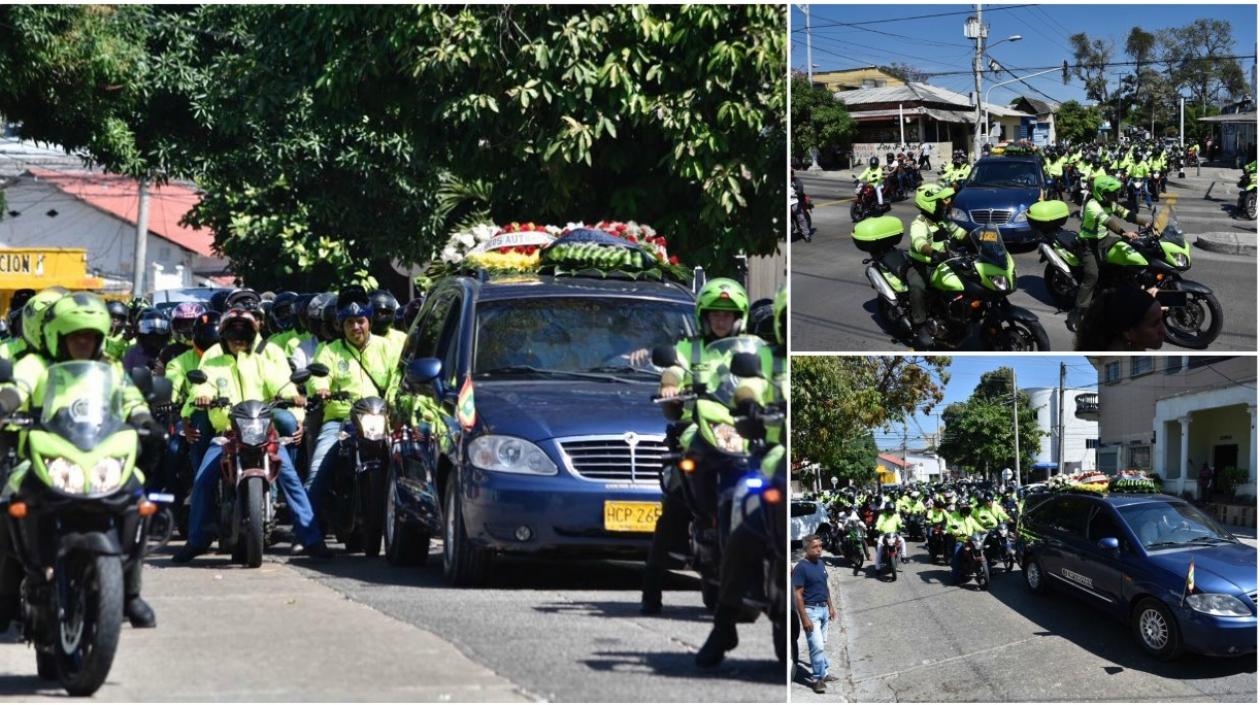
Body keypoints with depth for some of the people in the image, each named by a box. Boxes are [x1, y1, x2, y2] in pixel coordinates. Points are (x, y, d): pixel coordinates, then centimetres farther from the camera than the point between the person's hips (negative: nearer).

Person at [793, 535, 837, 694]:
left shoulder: (820, 563, 7)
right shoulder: (801, 568, -17)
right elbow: (798, 595, -18)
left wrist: (831, 607, 17)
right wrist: (804, 618, -21)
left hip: (823, 609, 8)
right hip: (810, 610, -8)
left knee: (822, 644, 15)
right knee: (817, 646, -9)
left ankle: (823, 673, 25)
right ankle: (819, 678, -1)